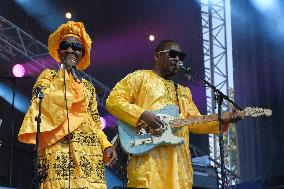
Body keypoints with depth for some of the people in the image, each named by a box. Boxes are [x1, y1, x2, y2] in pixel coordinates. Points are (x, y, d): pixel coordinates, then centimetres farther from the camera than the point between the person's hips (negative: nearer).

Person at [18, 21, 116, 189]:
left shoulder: (88, 87, 24)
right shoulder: (49, 76, 13)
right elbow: (41, 99, -8)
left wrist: (106, 145, 2)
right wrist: (66, 71, -2)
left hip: (90, 151, 4)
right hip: (59, 148, -4)